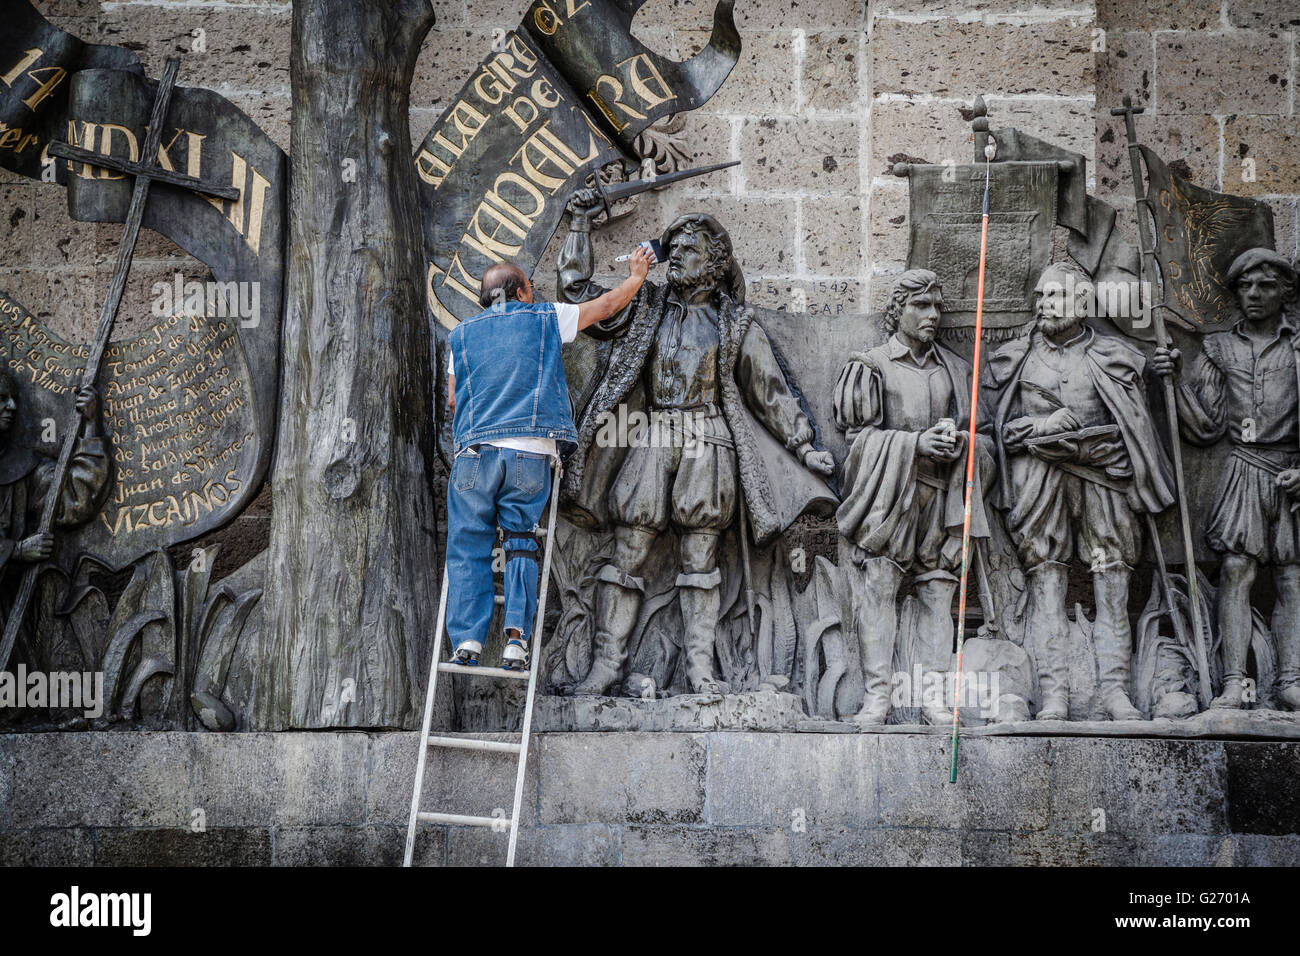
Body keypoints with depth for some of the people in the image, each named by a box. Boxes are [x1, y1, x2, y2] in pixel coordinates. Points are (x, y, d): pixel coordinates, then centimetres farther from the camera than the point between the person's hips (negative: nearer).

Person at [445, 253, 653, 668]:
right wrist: (637, 276, 43)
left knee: (468, 549, 3)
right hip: (531, 454, -1)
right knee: (521, 544, 4)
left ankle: (467, 641, -10)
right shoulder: (546, 318, 14)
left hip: (476, 450, 1)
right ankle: (516, 638, -12)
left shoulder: (461, 334, 18)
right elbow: (605, 306, 25)